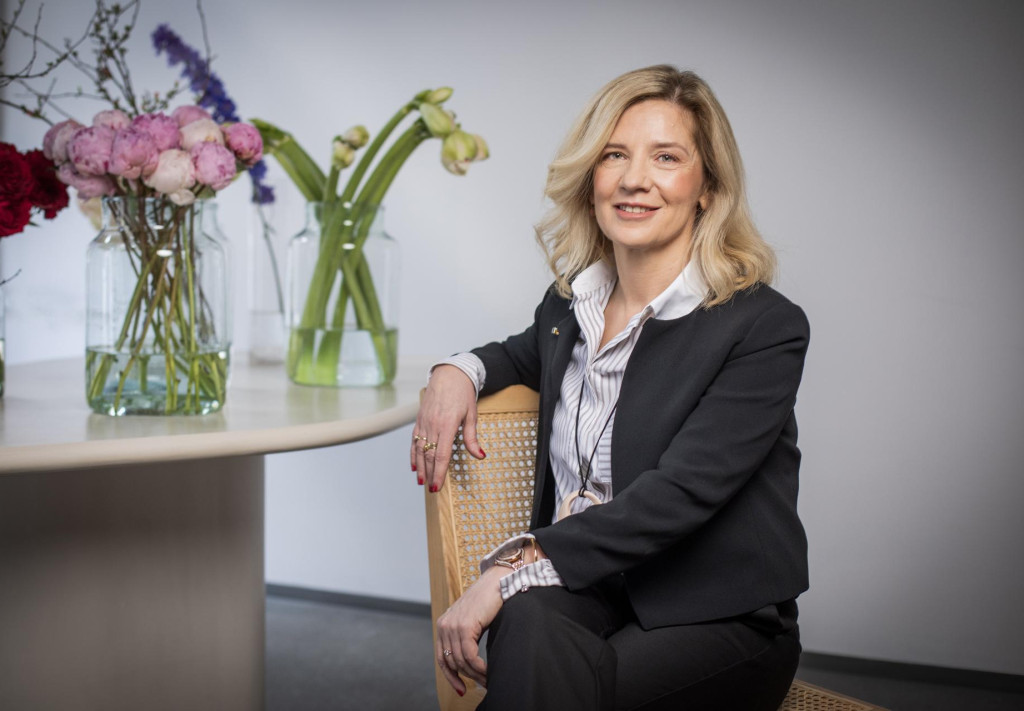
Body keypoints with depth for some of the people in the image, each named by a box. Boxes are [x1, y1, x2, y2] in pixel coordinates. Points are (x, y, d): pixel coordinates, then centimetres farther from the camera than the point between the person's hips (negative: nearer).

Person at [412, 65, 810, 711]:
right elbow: (531, 353, 34)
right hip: (583, 591, 4)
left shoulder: (765, 328, -10)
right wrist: (462, 371, 10)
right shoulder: (570, 301, 8)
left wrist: (512, 567, -26)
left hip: (721, 623, -4)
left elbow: (679, 493, -21)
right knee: (528, 630, -33)